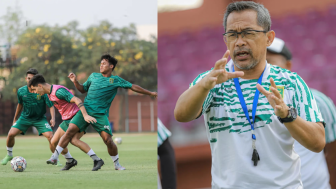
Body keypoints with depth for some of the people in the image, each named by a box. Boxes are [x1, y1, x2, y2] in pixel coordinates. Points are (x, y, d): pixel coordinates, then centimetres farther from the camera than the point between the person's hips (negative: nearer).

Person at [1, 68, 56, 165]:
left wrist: (53, 118, -33)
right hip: (25, 117, 2)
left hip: (40, 119, -2)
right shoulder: (21, 91, -9)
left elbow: (51, 106, -17)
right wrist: (15, 119, 18)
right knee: (11, 133, -12)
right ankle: (9, 155, 14)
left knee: (50, 136, -20)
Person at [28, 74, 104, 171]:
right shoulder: (49, 94, 10)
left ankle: (97, 160, -24)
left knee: (74, 140, -28)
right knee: (54, 142, 5)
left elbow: (77, 100, -29)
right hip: (67, 120, 9)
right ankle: (70, 161, 22)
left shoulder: (58, 91, -21)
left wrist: (85, 115, -38)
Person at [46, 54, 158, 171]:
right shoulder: (93, 76, 14)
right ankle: (54, 156, -10)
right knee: (70, 130, -15)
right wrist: (75, 82, 6)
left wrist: (150, 93, 14)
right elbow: (83, 89, 24)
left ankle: (117, 164, 10)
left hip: (101, 114, -2)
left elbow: (133, 87, 11)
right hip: (85, 110, 2)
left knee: (108, 139, -12)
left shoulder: (116, 80, 6)